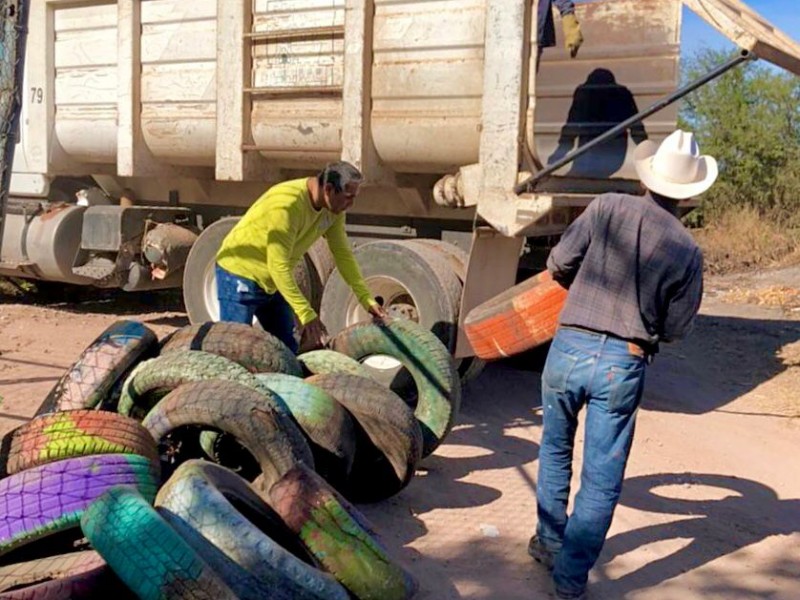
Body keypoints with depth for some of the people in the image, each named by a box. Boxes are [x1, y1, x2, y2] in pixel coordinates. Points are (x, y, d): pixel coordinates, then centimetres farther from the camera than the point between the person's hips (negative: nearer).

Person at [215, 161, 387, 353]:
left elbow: (343, 254, 1)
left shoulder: (334, 209, -7)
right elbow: (278, 266, -32)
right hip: (240, 275, -8)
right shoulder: (286, 204, -32)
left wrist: (367, 300, -4)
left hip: (272, 283, 8)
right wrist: (307, 315, -32)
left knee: (288, 349, 7)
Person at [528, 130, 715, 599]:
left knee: (556, 450, 24)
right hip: (624, 365, -1)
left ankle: (550, 541, 36)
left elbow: (559, 265, -2)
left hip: (571, 348, 1)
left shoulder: (608, 209, -5)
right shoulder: (687, 250, -3)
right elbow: (677, 328, 2)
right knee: (602, 478, 9)